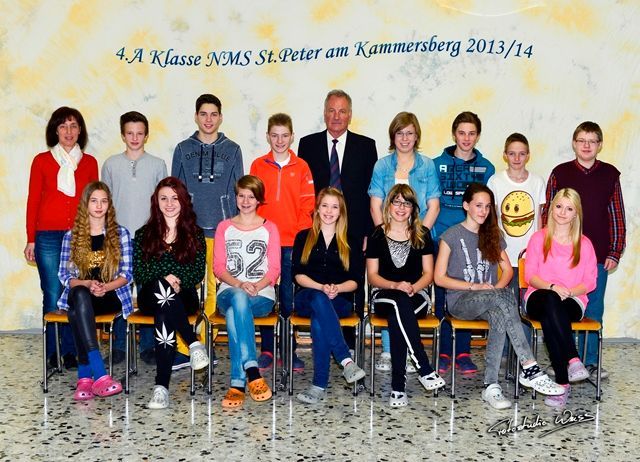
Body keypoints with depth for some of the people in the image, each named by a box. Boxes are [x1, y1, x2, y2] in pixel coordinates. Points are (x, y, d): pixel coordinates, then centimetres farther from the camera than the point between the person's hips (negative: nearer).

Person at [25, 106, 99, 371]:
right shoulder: (42, 161, 6)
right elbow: (33, 201, 7)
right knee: (53, 296, -2)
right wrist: (30, 239, 3)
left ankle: (70, 351, 11)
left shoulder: (89, 163, 10)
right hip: (49, 237, -1)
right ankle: (53, 353, 10)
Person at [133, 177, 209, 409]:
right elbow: (139, 273, 6)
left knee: (164, 315, -37)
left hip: (183, 297, 0)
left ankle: (162, 386, -40)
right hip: (150, 297, 0)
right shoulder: (144, 234, 16)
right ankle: (194, 344, -42)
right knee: (160, 288, -39)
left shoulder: (195, 234, 15)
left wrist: (178, 281, -15)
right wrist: (164, 280, -14)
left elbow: (199, 272, 6)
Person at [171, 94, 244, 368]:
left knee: (215, 288, 2)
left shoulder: (232, 150, 9)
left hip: (222, 229, 0)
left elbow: (238, 191, 10)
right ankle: (185, 349, -2)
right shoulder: (183, 149, 10)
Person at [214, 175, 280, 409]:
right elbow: (218, 267, 6)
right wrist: (240, 285, -14)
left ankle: (238, 383, -38)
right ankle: (252, 372, -45)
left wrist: (255, 287, -16)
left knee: (234, 314, -36)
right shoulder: (224, 227, 16)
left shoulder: (269, 228, 12)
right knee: (239, 298, -38)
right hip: (229, 292, 1)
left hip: (262, 296, -1)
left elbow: (274, 269, 4)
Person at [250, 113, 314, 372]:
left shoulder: (301, 167, 5)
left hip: (292, 244, -1)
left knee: (290, 299, 2)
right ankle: (266, 350, 14)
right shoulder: (258, 166, 7)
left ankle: (290, 351, 11)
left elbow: (307, 207, 2)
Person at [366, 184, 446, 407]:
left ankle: (398, 386, -37)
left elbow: (428, 274, 8)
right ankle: (424, 369, -42)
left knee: (396, 318, -36)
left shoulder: (422, 234, 10)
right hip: (384, 296, 0)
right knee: (400, 301, -39)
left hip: (416, 296, 1)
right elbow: (372, 275, 4)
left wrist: (412, 287, -14)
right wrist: (395, 286, -15)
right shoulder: (377, 235, 8)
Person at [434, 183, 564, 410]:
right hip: (460, 301, -4)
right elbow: (440, 278, -3)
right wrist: (474, 287, -12)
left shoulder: (493, 236, 16)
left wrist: (497, 288, -5)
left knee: (500, 316, -35)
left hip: (490, 301, 4)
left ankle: (491, 386, -33)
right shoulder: (451, 235, 1)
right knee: (505, 297, -34)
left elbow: (507, 269, 17)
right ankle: (530, 368, -37)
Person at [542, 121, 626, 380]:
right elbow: (548, 214, 4)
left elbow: (617, 216, 5)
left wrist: (615, 252, 1)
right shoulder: (560, 173, 1)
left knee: (594, 310, 9)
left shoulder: (610, 175, 4)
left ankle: (590, 362, 20)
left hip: (598, 256, 1)